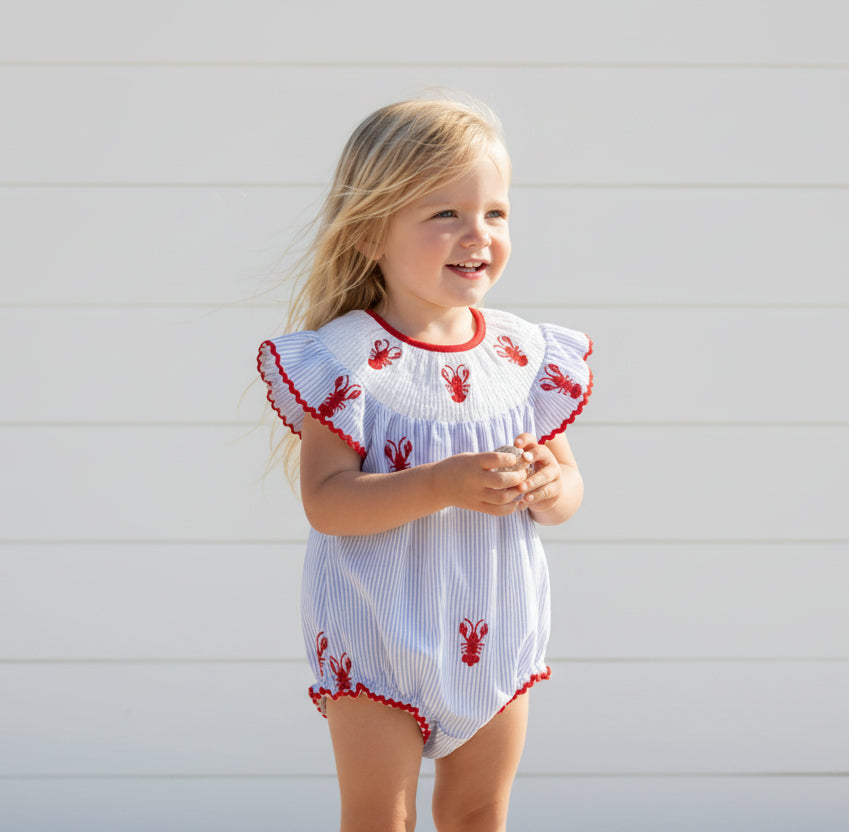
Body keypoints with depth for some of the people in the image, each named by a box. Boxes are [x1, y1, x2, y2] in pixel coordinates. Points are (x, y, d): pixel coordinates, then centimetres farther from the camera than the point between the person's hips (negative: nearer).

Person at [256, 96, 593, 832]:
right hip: (380, 639, -4)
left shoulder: (528, 356, -2)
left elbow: (568, 487, 5)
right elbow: (326, 500, -23)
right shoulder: (345, 358, -16)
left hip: (496, 633, 4)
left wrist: (550, 488, -20)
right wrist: (444, 485, -34)